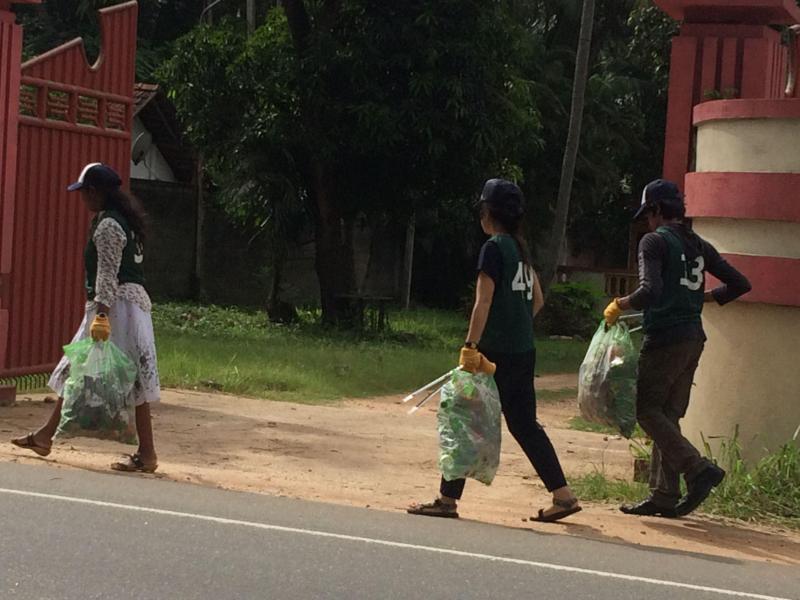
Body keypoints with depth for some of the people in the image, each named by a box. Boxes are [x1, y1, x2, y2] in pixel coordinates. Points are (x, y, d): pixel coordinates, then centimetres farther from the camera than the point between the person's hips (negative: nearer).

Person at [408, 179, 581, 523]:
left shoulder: (494, 248, -12)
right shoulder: (520, 249, 13)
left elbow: (483, 302, -18)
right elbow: (538, 299, 19)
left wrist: (470, 346, -19)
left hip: (497, 353, -8)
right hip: (524, 352, 8)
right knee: (524, 425, 13)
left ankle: (448, 500, 4)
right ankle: (563, 496, 10)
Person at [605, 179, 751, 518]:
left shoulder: (655, 241, -8)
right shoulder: (699, 245, 14)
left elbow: (650, 290, -22)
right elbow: (739, 284, 15)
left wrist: (620, 305, -7)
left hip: (665, 337, -8)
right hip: (694, 337, 8)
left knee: (648, 411, -2)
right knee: (668, 415, 11)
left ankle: (699, 470, -14)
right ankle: (664, 496, 11)